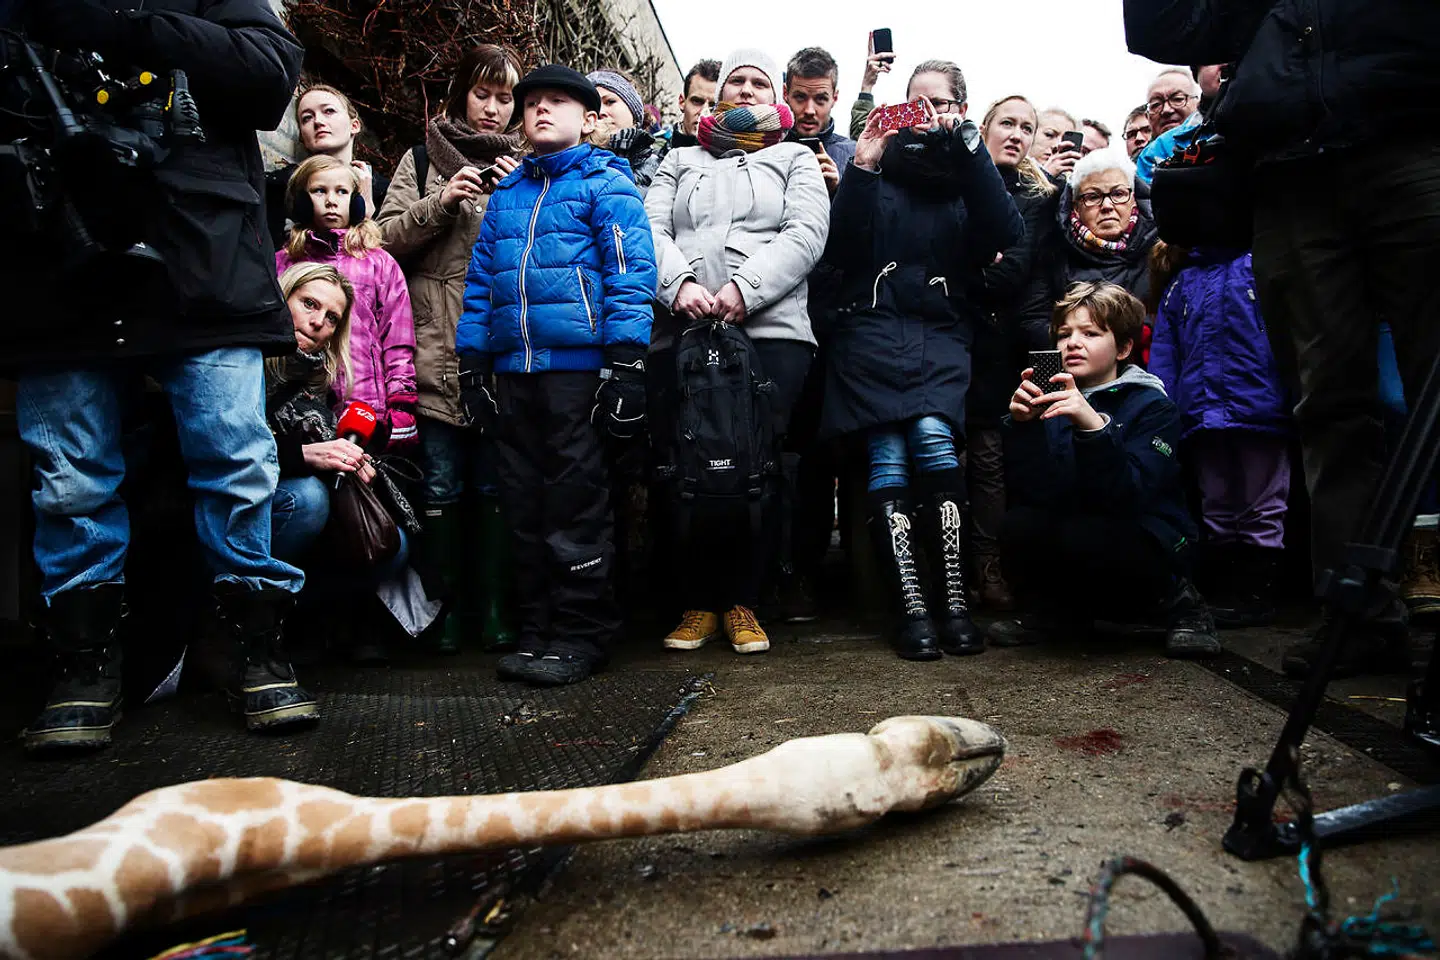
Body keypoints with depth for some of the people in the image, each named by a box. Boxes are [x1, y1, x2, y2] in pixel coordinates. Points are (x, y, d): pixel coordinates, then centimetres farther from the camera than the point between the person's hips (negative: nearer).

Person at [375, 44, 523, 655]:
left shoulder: (525, 165, 16)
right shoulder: (424, 159, 14)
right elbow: (387, 238, 6)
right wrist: (439, 203, -7)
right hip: (437, 347, 0)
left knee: (495, 483, 2)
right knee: (441, 484, 1)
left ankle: (493, 605, 10)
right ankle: (446, 605, 11)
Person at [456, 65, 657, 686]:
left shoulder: (605, 183, 4)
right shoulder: (506, 194, 22)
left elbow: (631, 271, -6)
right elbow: (480, 281, 21)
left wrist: (625, 357, -16)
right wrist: (471, 361, 13)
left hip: (577, 364, -6)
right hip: (514, 370, 6)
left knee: (576, 500, -3)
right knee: (523, 503, 8)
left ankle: (581, 635, 7)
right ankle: (537, 628, 18)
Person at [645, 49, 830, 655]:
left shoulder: (795, 160, 22)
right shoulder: (682, 162, 28)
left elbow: (807, 234, 3)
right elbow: (651, 228, 11)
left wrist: (744, 288, -12)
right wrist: (679, 283, -11)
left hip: (770, 329, -2)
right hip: (681, 331, 2)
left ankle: (742, 603, 5)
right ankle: (698, 602, 8)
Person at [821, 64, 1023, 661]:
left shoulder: (969, 173, 17)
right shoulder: (882, 167, 16)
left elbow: (1007, 236, -5)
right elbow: (839, 251, 3)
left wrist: (965, 144, -8)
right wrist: (860, 169, -6)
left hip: (941, 331, 0)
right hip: (873, 326, 0)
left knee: (933, 435, -25)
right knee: (887, 456, -18)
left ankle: (953, 598, -18)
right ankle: (913, 608, -18)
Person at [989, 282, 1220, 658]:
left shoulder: (1152, 406, -7)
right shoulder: (1054, 403, 4)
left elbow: (1126, 499, -25)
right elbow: (1035, 495, -11)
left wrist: (1093, 426, -38)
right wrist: (1022, 425, -24)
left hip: (1148, 551, -3)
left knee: (1081, 536, -34)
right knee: (1019, 525, -25)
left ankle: (1175, 599, -3)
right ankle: (1059, 615, 4)